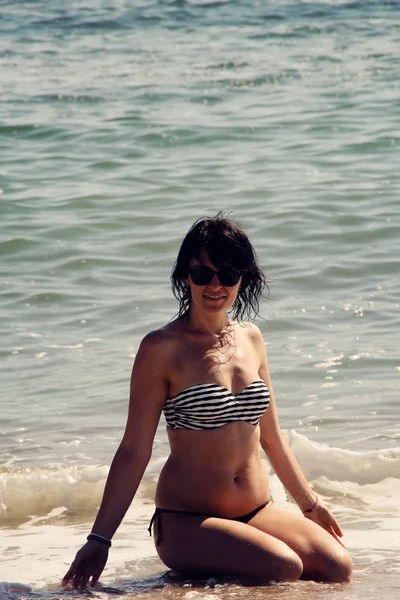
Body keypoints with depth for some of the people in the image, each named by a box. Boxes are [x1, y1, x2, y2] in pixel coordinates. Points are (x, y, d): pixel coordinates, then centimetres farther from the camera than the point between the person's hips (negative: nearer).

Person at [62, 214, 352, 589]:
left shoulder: (250, 338, 12)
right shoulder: (162, 348, -6)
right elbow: (134, 451, -7)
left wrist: (310, 504, 28)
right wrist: (99, 539, -11)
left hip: (258, 513, 7)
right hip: (186, 522, -7)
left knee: (337, 567, -17)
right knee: (283, 568, -30)